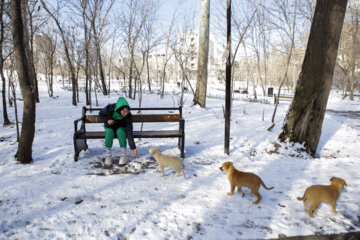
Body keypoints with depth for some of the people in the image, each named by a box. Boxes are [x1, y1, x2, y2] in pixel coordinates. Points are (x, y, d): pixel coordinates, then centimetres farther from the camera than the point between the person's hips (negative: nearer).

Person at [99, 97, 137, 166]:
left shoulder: (128, 116, -28)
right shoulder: (110, 108, -28)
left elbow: (129, 132, -28)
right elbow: (101, 114, -7)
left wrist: (133, 147, -32)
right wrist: (107, 120, -27)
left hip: (120, 127, 0)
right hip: (109, 127, 0)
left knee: (120, 132, -35)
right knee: (109, 133, -33)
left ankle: (124, 155, -20)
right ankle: (108, 155, -15)